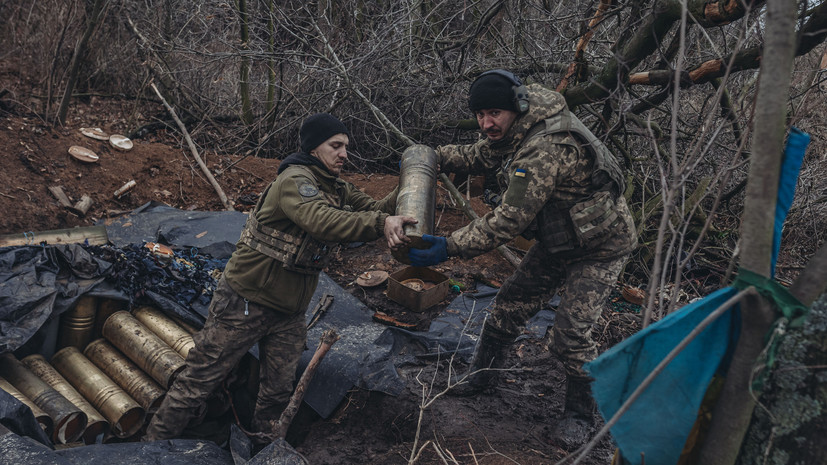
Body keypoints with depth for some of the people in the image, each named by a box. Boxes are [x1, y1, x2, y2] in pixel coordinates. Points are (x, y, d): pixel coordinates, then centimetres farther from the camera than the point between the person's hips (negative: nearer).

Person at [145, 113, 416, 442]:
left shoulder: (338, 190, 9)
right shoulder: (294, 179, -21)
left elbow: (374, 209, 2)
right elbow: (319, 220, -39)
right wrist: (379, 223, -49)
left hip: (288, 314, 8)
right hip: (245, 303, -8)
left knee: (278, 391, 14)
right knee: (200, 380, 3)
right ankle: (154, 445, 18)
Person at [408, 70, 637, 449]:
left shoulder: (547, 148, -37)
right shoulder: (515, 131, -6)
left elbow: (509, 220, -38)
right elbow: (480, 156, 13)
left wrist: (449, 248, -37)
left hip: (599, 246, -9)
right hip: (556, 239, 9)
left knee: (570, 333, -10)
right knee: (509, 305, 10)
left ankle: (580, 415, 14)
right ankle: (481, 375, 31)